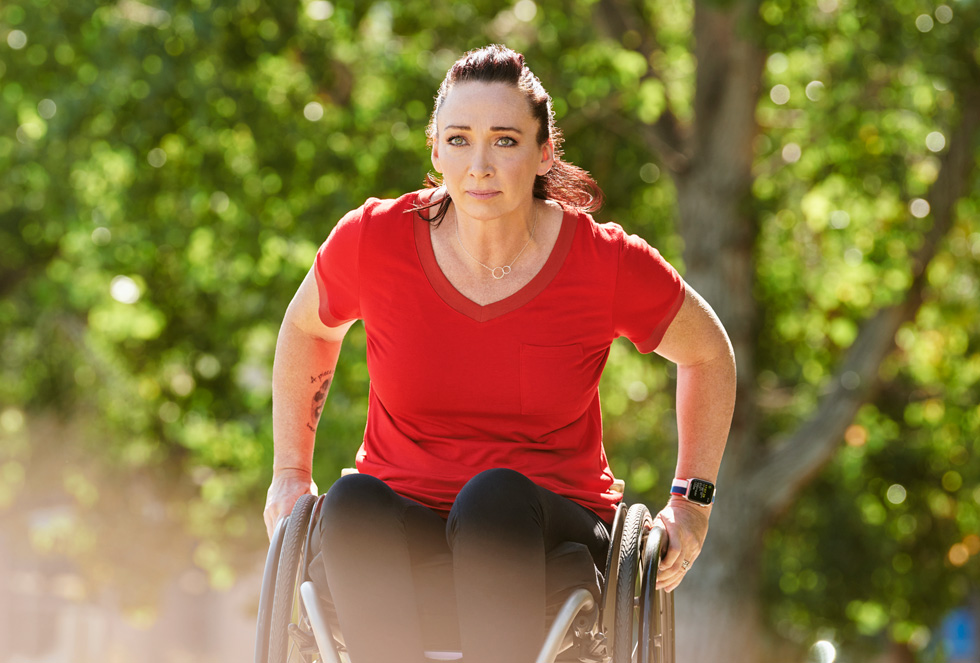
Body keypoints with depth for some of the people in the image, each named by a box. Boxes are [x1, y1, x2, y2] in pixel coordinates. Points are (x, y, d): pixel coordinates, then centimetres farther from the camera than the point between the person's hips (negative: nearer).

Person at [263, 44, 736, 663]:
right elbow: (307, 327, 17)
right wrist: (290, 472, 15)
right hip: (406, 525, 1)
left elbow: (709, 354, 11)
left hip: (553, 531, -1)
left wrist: (692, 503, 9)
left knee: (496, 495, -37)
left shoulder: (608, 266, -9)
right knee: (354, 501, -34)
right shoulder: (373, 241, -7)